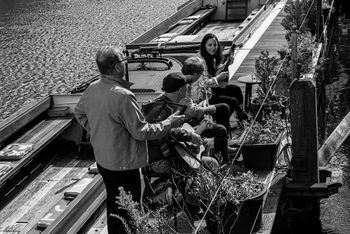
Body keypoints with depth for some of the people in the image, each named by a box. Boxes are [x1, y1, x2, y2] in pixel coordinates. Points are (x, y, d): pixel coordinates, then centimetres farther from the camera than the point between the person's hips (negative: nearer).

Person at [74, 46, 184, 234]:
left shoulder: (92, 89, -4)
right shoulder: (122, 96, -29)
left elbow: (79, 113, 15)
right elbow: (142, 132, -23)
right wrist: (169, 123, -12)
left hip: (102, 160, 8)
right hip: (123, 165, -8)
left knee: (113, 204, 25)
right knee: (129, 211, 8)